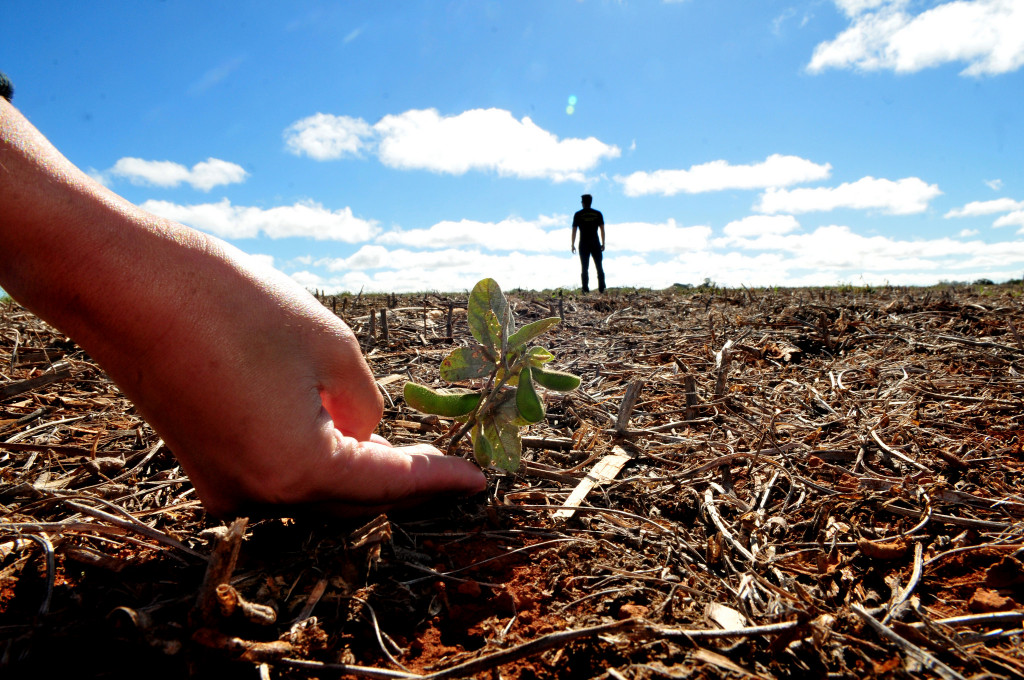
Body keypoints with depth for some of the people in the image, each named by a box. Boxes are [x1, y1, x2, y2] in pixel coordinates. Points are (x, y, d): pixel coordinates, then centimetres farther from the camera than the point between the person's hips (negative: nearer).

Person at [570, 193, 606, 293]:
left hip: (583, 244, -1)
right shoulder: (598, 213, 5)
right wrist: (603, 244, 8)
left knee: (584, 268, 1)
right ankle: (601, 288, -1)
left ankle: (586, 289, -4)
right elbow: (602, 229, 3)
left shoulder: (578, 214, 0)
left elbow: (574, 230, -2)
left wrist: (573, 245, 3)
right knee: (599, 267, 6)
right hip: (595, 244, 1)